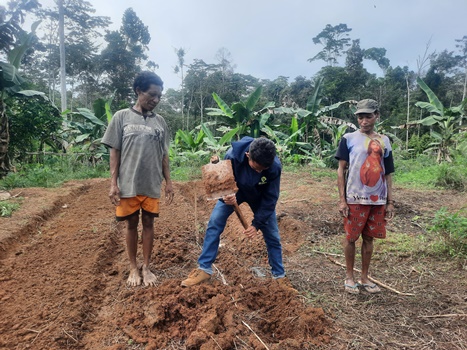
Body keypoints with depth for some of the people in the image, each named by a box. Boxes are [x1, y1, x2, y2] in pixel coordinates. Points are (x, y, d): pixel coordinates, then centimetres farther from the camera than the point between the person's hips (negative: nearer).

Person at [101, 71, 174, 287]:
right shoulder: (122, 117, -1)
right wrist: (113, 183, -6)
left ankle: (146, 268, 23)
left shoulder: (160, 122, 7)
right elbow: (115, 152, -1)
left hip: (152, 185, 2)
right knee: (131, 224, 9)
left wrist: (168, 182, 7)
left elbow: (163, 155, 10)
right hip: (128, 185, -2)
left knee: (148, 224, 9)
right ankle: (133, 268, 24)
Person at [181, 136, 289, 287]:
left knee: (272, 235, 0)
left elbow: (270, 198, -23)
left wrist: (257, 223, -26)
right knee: (214, 223, -11)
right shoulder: (233, 154, -37)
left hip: (260, 197, 0)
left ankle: (279, 276, 19)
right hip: (234, 190, 1)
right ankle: (204, 269, 1)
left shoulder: (275, 167, -35)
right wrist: (226, 194, -40)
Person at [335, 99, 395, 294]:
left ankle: (364, 278, 26)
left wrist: (390, 202, 7)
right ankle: (349, 277, 22)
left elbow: (387, 174, 11)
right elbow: (341, 170, -4)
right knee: (351, 238, 6)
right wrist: (342, 200, -9)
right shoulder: (349, 139, -2)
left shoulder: (384, 142, 9)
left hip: (378, 200, 4)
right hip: (355, 199, -3)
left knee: (369, 238, 12)